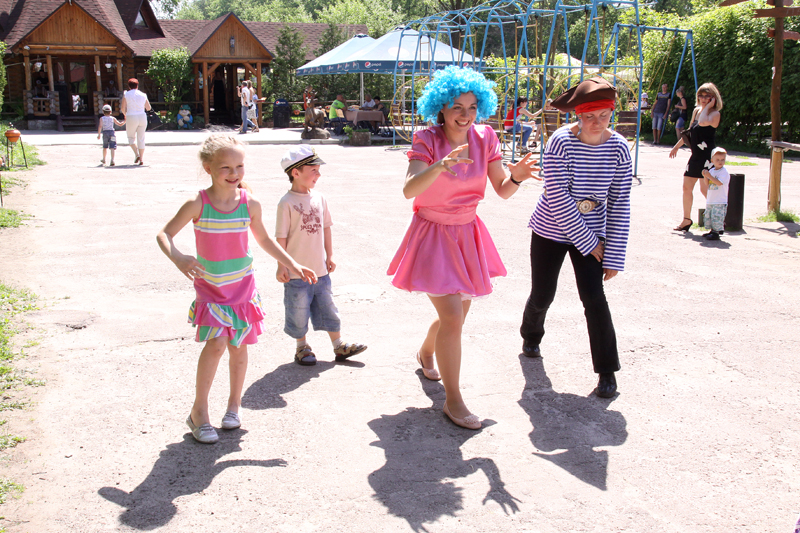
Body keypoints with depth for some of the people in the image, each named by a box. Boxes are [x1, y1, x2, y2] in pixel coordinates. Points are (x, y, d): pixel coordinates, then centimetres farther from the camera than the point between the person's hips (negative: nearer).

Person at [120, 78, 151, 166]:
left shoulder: (126, 94, -2)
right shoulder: (143, 95, 6)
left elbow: (122, 108, -3)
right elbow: (148, 108, 11)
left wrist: (125, 115, 16)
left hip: (131, 118, -3)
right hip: (142, 117, 3)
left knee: (131, 137, 12)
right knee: (141, 138, 8)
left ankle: (137, 154, -8)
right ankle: (142, 158, 4)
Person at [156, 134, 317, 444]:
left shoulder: (250, 204, -7)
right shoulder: (197, 205, -15)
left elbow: (264, 239, 9)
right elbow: (164, 235, -9)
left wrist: (291, 264, 7)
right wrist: (178, 259, -29)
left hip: (242, 287, 3)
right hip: (210, 288, -3)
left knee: (238, 347, 10)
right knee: (216, 343, -17)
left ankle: (234, 404, 32)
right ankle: (199, 411, -1)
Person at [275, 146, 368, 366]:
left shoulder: (318, 198, 4)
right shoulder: (287, 203, -13)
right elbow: (281, 237, -12)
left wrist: (329, 256, 14)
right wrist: (282, 266, -12)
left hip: (320, 269, 5)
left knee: (327, 307, 13)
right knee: (299, 311, 7)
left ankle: (339, 346, 22)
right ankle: (302, 347, 25)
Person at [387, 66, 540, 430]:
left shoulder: (485, 138, -3)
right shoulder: (427, 140, -15)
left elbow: (502, 191, -1)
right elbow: (409, 190, -30)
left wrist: (516, 176, -24)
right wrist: (439, 166, -46)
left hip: (466, 234, 5)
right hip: (433, 235, -5)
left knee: (457, 315, 16)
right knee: (452, 317, -14)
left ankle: (425, 353, 50)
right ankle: (453, 400, 1)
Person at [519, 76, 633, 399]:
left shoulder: (618, 148, -11)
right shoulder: (561, 142, -20)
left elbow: (619, 205, -8)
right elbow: (558, 199, -21)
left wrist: (614, 257, -10)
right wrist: (590, 242, -17)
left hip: (591, 233, 1)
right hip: (551, 230, -1)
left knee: (594, 298, -9)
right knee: (542, 294, 10)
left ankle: (607, 371, 5)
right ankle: (531, 336, 44)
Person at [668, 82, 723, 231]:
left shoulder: (715, 114, -11)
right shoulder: (696, 110, 13)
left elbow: (703, 122, -33)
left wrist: (708, 106, -19)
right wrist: (677, 146, 29)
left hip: (708, 157, -8)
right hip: (696, 156, 8)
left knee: (705, 189, -11)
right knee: (686, 187, 11)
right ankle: (686, 220, 24)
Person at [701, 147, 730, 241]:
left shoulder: (724, 171, -9)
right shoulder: (711, 171, 11)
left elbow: (719, 183, -21)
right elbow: (707, 185, 9)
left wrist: (709, 176, -22)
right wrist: (705, 177, -7)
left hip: (720, 201, -8)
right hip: (710, 200, 8)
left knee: (717, 217, -11)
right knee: (708, 216, 13)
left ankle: (716, 233, -7)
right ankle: (712, 230, 24)